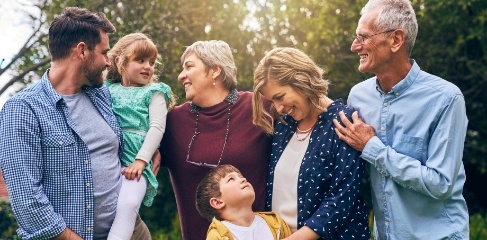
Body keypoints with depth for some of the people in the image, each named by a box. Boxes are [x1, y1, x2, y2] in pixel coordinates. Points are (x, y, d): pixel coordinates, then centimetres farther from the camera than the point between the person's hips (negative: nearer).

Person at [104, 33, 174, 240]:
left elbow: (157, 128, -1)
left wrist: (141, 160, -13)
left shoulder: (154, 92, 11)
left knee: (127, 204, -26)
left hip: (134, 161, -3)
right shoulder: (108, 90, 18)